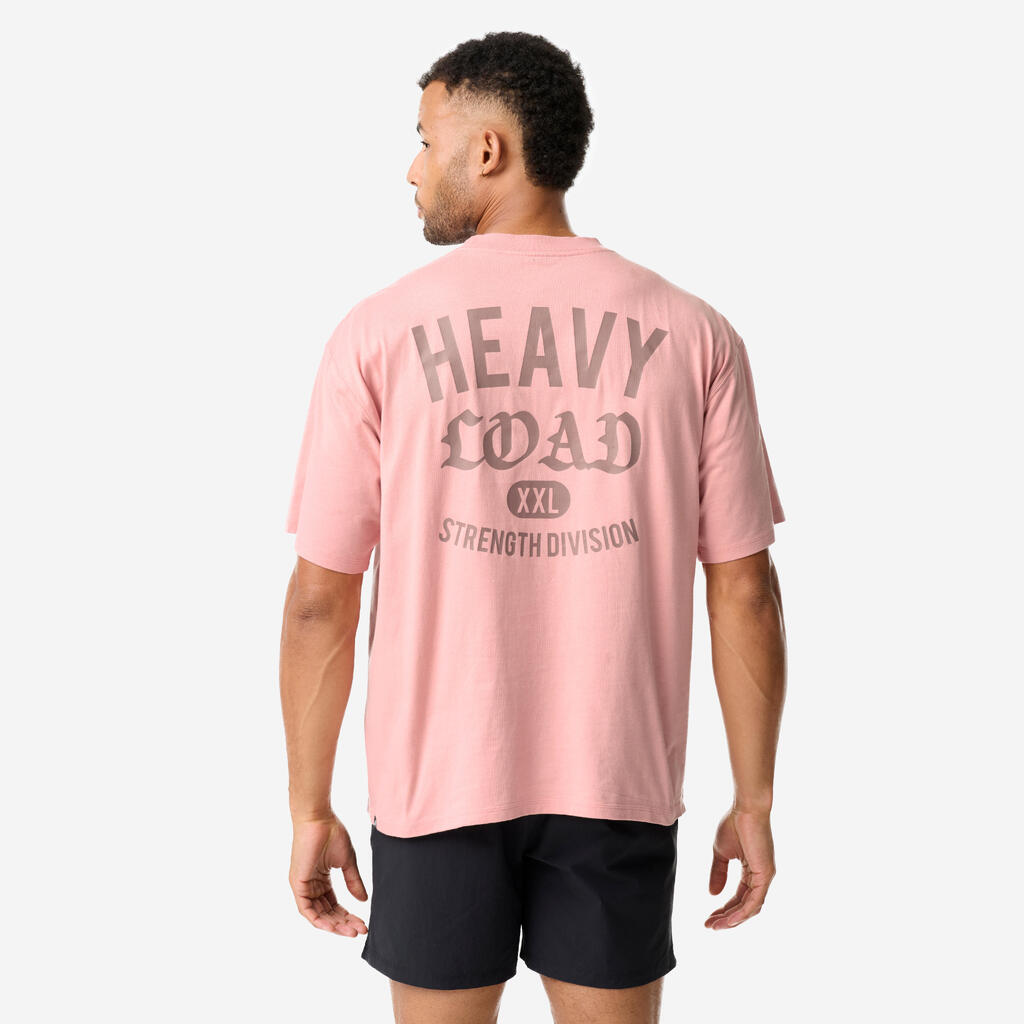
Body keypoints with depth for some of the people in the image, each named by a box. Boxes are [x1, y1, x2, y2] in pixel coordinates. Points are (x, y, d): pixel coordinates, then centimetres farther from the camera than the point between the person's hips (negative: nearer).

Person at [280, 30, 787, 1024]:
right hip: (619, 787, 1)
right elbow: (744, 590, -4)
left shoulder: (378, 334, -7)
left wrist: (310, 810, 4)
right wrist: (753, 803, 6)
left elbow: (320, 600, -6)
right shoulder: (694, 335, -4)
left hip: (436, 784, -1)